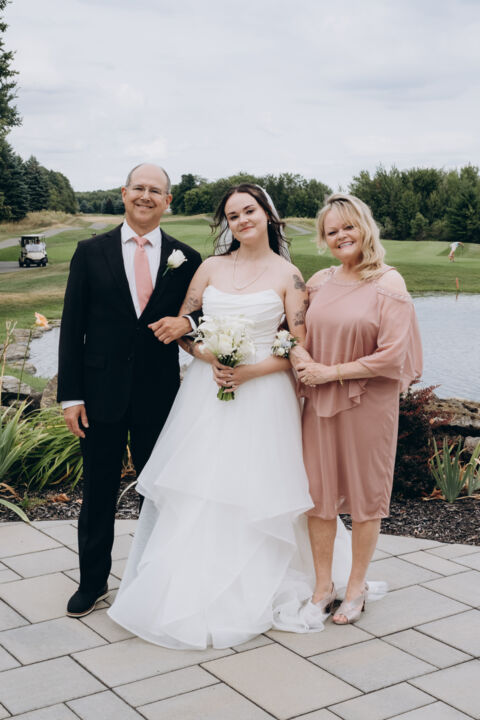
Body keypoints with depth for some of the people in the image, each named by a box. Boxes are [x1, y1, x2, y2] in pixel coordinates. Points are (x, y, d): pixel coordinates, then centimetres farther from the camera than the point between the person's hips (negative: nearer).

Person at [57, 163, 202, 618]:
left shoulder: (185, 259, 3)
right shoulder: (90, 252, 1)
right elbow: (72, 327, 0)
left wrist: (186, 322, -15)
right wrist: (70, 396, -5)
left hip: (159, 397, 1)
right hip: (101, 393, 0)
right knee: (98, 494, 10)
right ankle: (93, 582, 27)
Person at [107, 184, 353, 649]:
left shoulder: (287, 276, 0)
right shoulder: (211, 268, 8)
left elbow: (301, 347, -3)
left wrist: (251, 370, -14)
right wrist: (211, 358, -9)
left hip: (262, 394, -3)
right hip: (207, 391, 3)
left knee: (254, 491, 2)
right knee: (197, 491, 3)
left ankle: (256, 593, 19)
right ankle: (194, 590, 17)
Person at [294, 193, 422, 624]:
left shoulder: (388, 284, -9)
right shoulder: (318, 282, 6)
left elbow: (392, 356, -15)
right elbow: (299, 335, 17)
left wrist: (331, 371, -14)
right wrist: (297, 354, -7)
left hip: (368, 403, -4)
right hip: (319, 403, 4)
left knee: (365, 495, 9)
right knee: (319, 494, 9)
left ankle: (357, 587, 25)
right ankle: (323, 584, 25)